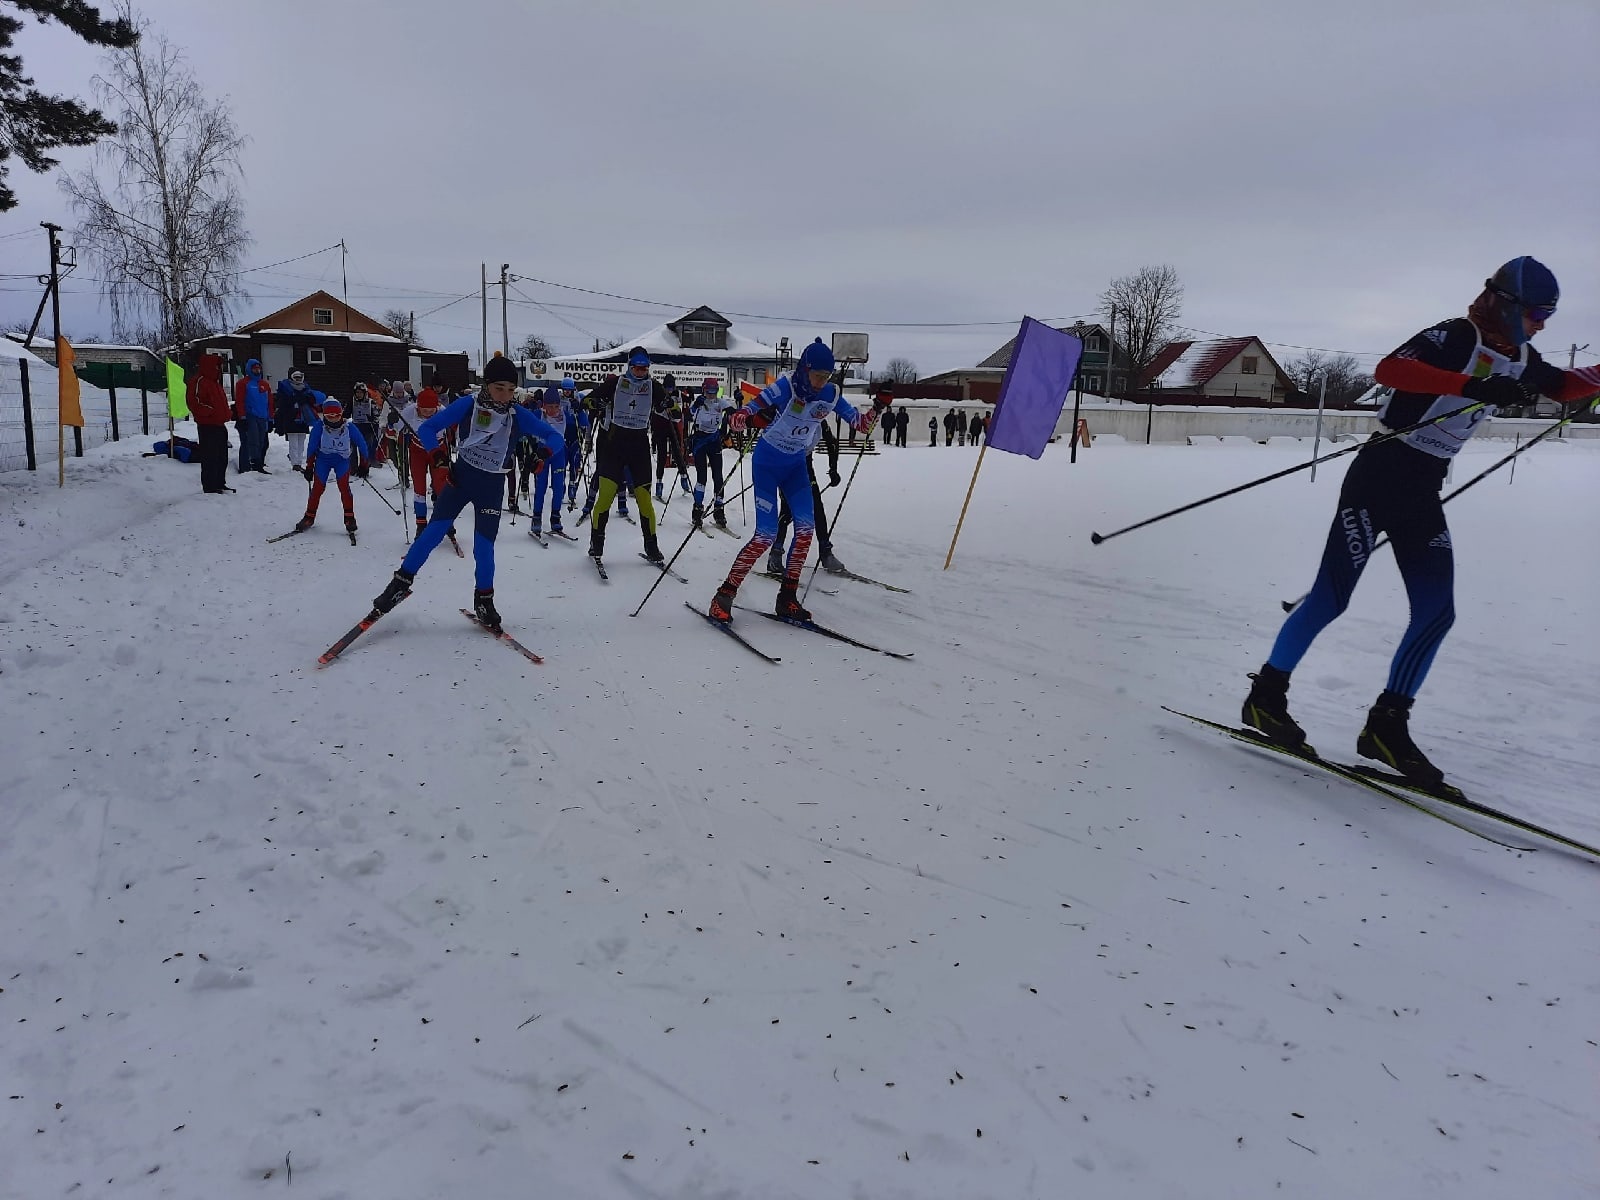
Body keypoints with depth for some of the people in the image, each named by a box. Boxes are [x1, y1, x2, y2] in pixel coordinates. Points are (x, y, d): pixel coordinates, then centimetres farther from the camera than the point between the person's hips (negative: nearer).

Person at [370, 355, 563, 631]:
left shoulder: (518, 415, -8)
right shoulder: (467, 405, -11)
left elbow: (554, 436, -7)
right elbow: (427, 428, -7)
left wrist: (545, 453, -28)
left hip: (492, 486, 1)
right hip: (461, 477, -1)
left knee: (484, 545, -4)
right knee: (434, 531, -6)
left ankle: (484, 599, 13)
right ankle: (402, 582, 7)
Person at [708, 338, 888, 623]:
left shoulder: (831, 395, -7)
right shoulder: (785, 386, -22)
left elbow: (861, 425, 3)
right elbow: (741, 415, -25)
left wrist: (877, 407, -16)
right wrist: (755, 419, -47)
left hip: (796, 465, 5)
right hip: (767, 463, -5)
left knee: (805, 528, -7)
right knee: (766, 534, -13)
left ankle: (787, 598, 5)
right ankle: (724, 595, -4)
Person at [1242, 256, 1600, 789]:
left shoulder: (1519, 360, 13)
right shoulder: (1453, 337, -12)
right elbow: (1388, 370, -29)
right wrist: (1473, 386, -35)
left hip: (1423, 492, 8)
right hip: (1379, 476, -8)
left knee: (1436, 612, 0)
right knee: (1332, 597, -8)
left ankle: (1386, 725, 7)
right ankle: (1266, 695, 4)